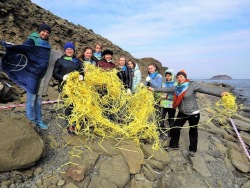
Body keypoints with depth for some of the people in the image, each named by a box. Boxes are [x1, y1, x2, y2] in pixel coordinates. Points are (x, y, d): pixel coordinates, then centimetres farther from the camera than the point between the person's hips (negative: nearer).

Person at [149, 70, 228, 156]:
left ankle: (192, 149, 31)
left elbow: (206, 89, -27)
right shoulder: (177, 87, 0)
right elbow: (166, 89, 10)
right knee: (175, 129, 11)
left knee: (193, 131, 11)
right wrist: (154, 89, 14)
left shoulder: (192, 85, -18)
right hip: (182, 113, 5)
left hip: (193, 113, -5)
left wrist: (221, 93, -39)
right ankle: (174, 145, 32)